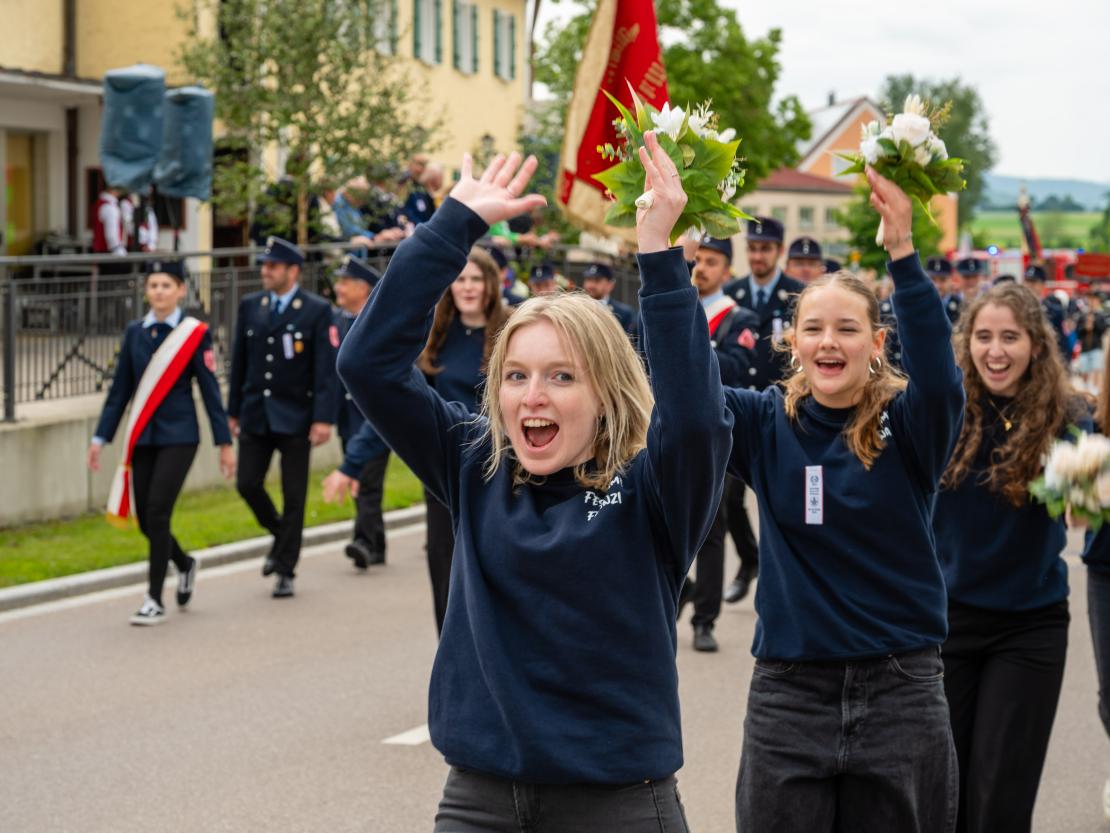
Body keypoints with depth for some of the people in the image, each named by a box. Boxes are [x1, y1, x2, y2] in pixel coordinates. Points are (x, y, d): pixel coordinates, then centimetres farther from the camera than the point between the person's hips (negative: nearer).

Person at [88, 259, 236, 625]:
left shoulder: (195, 333, -4)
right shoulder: (134, 332, 7)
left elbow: (210, 389, -3)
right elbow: (120, 389, 11)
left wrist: (224, 443, -2)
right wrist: (101, 437, 9)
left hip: (178, 435, -4)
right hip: (142, 437, 4)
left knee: (157, 512, -12)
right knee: (144, 518, 5)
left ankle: (155, 600, -3)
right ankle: (185, 565, 35)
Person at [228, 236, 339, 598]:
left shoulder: (317, 311, -6)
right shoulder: (250, 306, 7)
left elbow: (326, 368, -10)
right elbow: (239, 361, 11)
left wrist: (323, 419, -17)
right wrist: (233, 411, 10)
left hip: (295, 417, -4)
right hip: (255, 414, 4)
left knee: (294, 496, 1)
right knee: (248, 485, 0)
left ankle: (285, 571, 9)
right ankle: (281, 535, 28)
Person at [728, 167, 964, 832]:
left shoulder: (909, 427, -3)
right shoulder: (767, 426, 2)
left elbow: (938, 371, -24)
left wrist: (902, 250, -36)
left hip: (901, 693, -1)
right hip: (788, 695, 1)